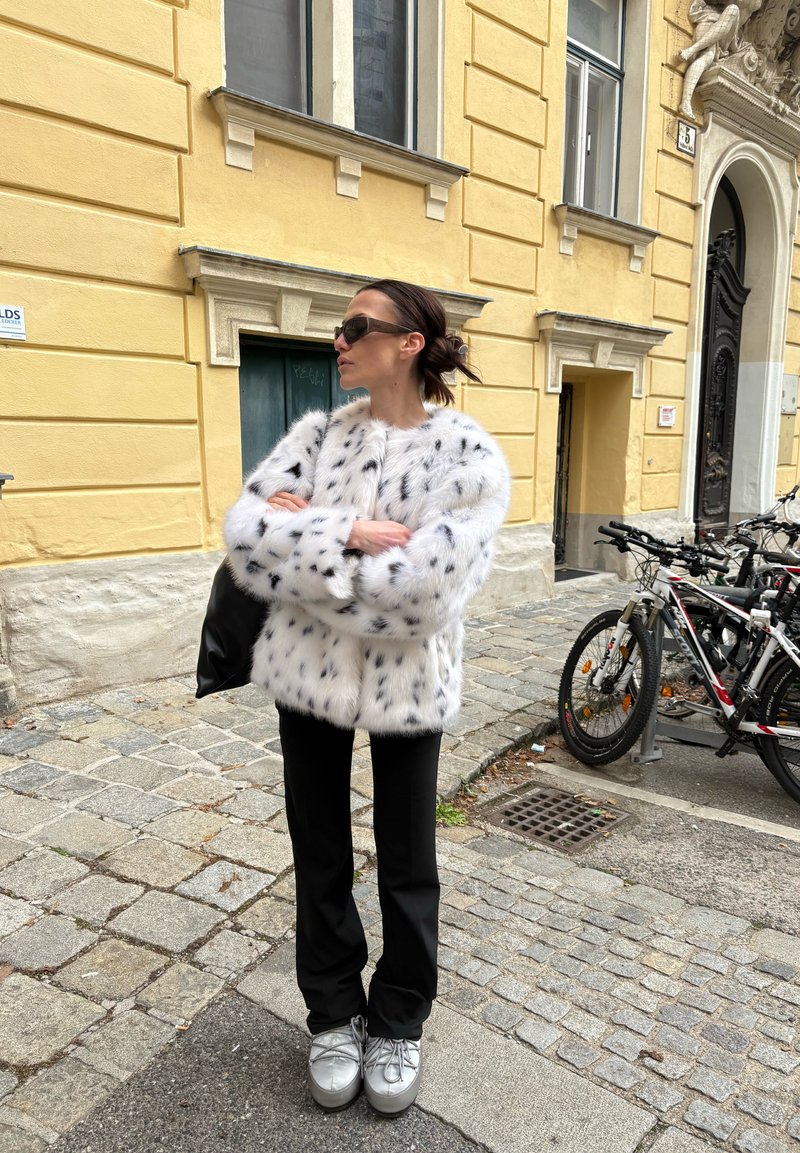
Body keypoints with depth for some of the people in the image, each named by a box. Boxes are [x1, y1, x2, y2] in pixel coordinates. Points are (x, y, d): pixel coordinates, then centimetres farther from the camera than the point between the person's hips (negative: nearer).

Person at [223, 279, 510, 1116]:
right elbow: (243, 529, -10)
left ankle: (396, 1023, 40)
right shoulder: (318, 433, 1)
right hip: (306, 672, 4)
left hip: (406, 685, -3)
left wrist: (300, 540, -15)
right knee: (320, 857, 17)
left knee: (407, 867, 14)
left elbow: (421, 592, -23)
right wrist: (349, 532, -22)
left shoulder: (469, 456, -12)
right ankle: (333, 1015, 41)